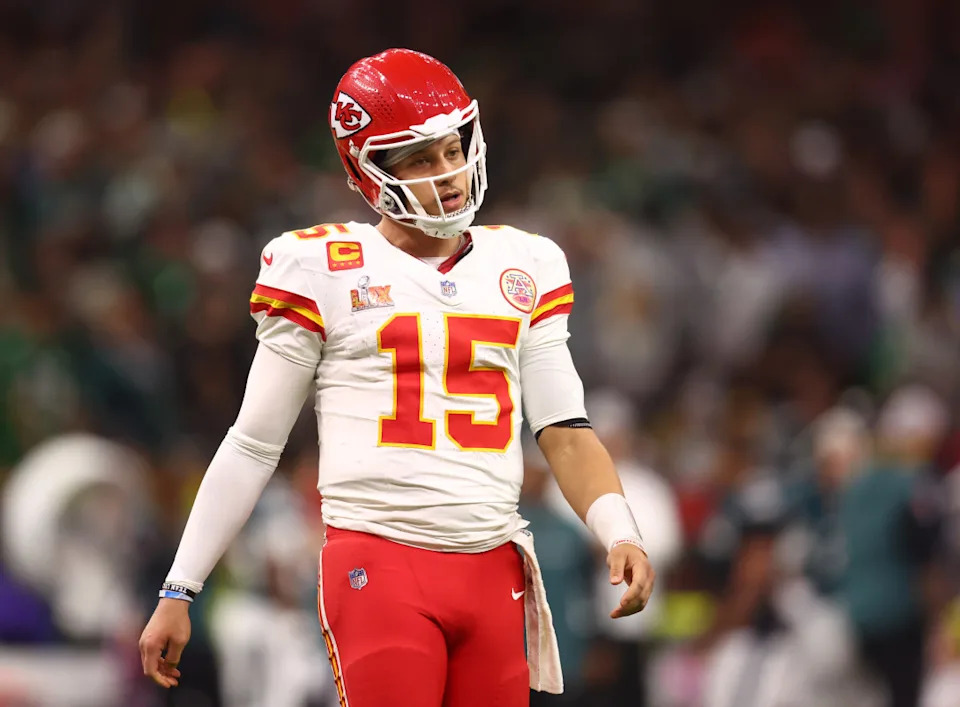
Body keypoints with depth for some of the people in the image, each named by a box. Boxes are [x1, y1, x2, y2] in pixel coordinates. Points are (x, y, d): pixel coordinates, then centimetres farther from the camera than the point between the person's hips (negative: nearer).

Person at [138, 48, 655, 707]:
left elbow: (565, 430, 9)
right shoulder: (325, 272, 1)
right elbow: (252, 447, 5)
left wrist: (621, 534, -9)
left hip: (493, 574, 4)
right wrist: (178, 592, 4)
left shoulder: (523, 268, 13)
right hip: (379, 570, -4)